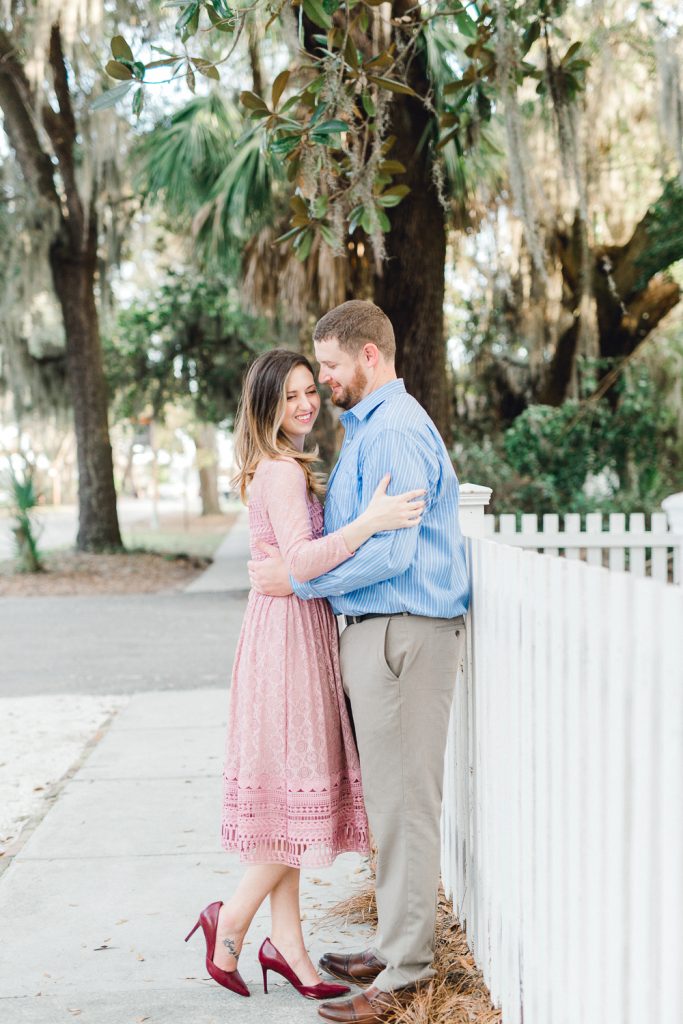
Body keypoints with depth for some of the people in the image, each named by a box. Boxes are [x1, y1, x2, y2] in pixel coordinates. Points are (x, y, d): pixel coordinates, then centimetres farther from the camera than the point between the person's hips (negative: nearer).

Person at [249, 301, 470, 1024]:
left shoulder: (395, 430, -15)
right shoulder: (365, 427, 19)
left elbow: (389, 550, -22)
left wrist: (297, 579, -15)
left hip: (403, 632, -11)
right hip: (376, 628, 11)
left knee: (403, 802, -5)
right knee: (389, 798, 15)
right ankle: (395, 945, 25)